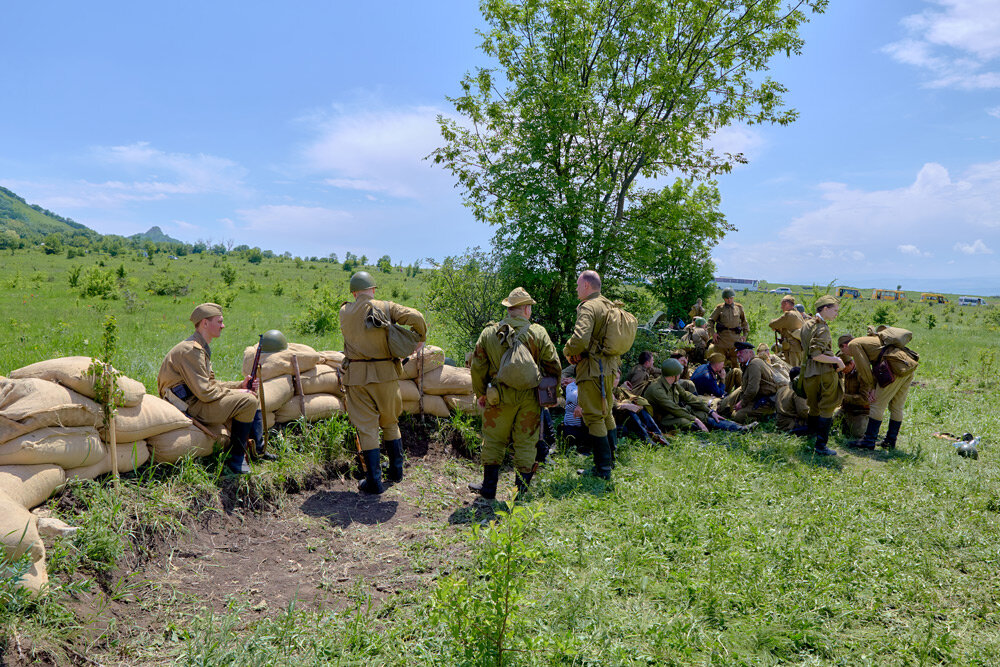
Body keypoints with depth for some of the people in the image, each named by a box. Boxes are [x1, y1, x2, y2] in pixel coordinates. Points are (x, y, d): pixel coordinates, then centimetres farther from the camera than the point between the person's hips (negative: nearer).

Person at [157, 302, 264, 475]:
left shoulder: (201, 348, 14)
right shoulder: (190, 350, -20)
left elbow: (211, 383, 15)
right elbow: (205, 392, -24)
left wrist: (240, 385, 3)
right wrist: (235, 392, -12)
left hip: (197, 400, 11)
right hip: (188, 407, -11)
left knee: (252, 396, 13)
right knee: (247, 401, -22)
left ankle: (258, 448, 15)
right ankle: (236, 458, -12)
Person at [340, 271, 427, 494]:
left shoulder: (344, 312, 4)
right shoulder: (386, 307, -2)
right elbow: (415, 317, -13)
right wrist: (420, 338, 3)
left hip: (357, 376, 0)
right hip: (386, 374, 0)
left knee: (367, 427, 4)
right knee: (390, 423, 18)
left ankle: (374, 480, 4)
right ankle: (396, 470, 28)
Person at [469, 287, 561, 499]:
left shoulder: (489, 333, 0)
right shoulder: (538, 333, -3)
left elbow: (478, 367, 4)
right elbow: (553, 366, 0)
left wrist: (480, 393, 17)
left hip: (499, 397, 0)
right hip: (530, 398, 0)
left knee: (494, 441, 13)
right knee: (526, 443, 9)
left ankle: (489, 487, 20)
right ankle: (522, 491, 15)